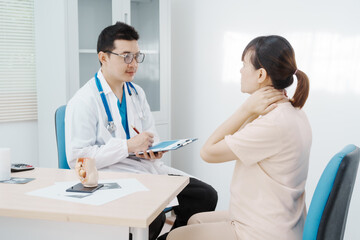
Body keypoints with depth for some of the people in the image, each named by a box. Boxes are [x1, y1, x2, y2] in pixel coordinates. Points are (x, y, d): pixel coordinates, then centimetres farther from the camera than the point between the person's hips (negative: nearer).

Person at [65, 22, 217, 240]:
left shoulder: (137, 93, 15)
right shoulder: (83, 102, -8)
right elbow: (76, 157, -14)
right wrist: (128, 146, -20)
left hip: (149, 170, 7)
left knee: (206, 195, -9)